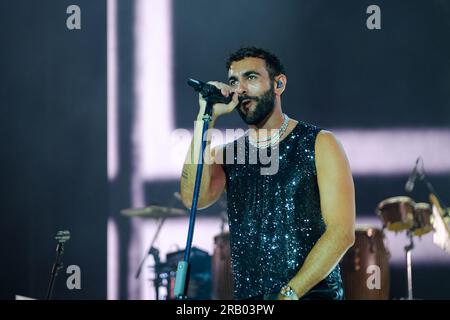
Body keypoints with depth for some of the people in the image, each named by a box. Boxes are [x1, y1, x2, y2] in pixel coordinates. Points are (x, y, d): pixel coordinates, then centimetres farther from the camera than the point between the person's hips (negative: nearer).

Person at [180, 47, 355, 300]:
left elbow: (342, 232, -5)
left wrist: (289, 294, -12)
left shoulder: (318, 144, 3)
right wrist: (206, 118, -6)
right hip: (247, 297, 4)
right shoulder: (227, 155, 13)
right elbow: (195, 198, -6)